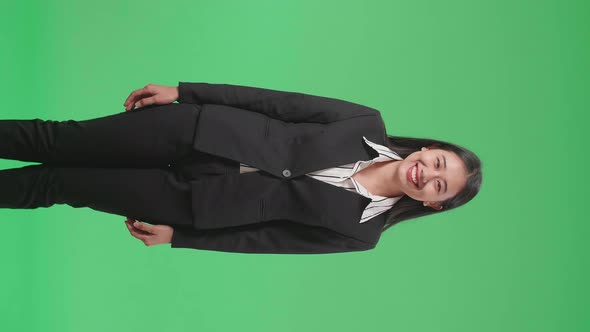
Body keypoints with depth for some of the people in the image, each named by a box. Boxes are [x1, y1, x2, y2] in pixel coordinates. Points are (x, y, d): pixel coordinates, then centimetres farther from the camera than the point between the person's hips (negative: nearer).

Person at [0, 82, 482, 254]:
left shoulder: (361, 231, -5)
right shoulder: (369, 124, -3)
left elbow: (270, 238, -4)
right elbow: (280, 101, -2)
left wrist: (178, 236, -5)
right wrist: (183, 91, -6)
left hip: (196, 201, -1)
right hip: (199, 131, 1)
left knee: (60, 185, 0)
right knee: (61, 142, 0)